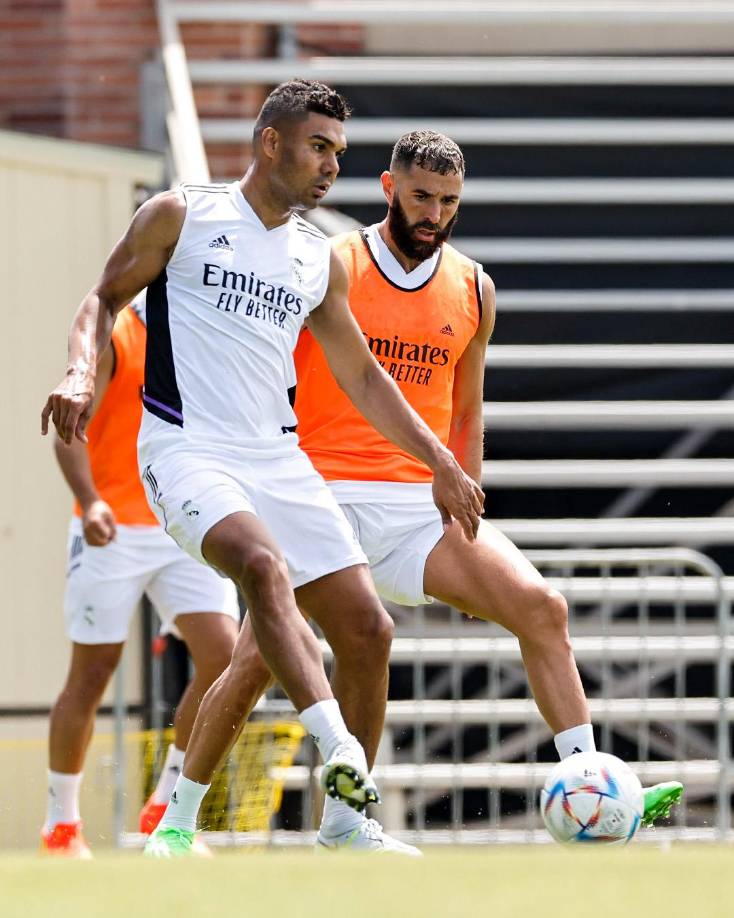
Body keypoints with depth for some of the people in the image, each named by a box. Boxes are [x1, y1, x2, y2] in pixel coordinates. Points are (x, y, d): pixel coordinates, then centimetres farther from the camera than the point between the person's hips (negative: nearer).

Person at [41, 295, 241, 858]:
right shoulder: (114, 337, -7)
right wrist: (90, 501, -31)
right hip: (114, 532, -5)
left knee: (223, 656, -11)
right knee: (92, 675, 1)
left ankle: (166, 811, 2)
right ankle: (61, 825, 17)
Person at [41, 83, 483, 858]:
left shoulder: (319, 261, 14)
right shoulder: (181, 217, 1)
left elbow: (361, 375, 22)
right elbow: (104, 298, 7)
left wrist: (441, 464, 17)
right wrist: (80, 372, -14)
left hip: (278, 458, 6)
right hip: (184, 447, -6)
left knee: (366, 627, -3)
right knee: (266, 566, -35)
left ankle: (347, 819, 11)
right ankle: (340, 755, -47)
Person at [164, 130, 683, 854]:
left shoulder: (473, 291, 11)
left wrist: (469, 533, 17)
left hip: (421, 503, 4)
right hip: (326, 493, -4)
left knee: (541, 607, -14)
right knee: (257, 660, -11)